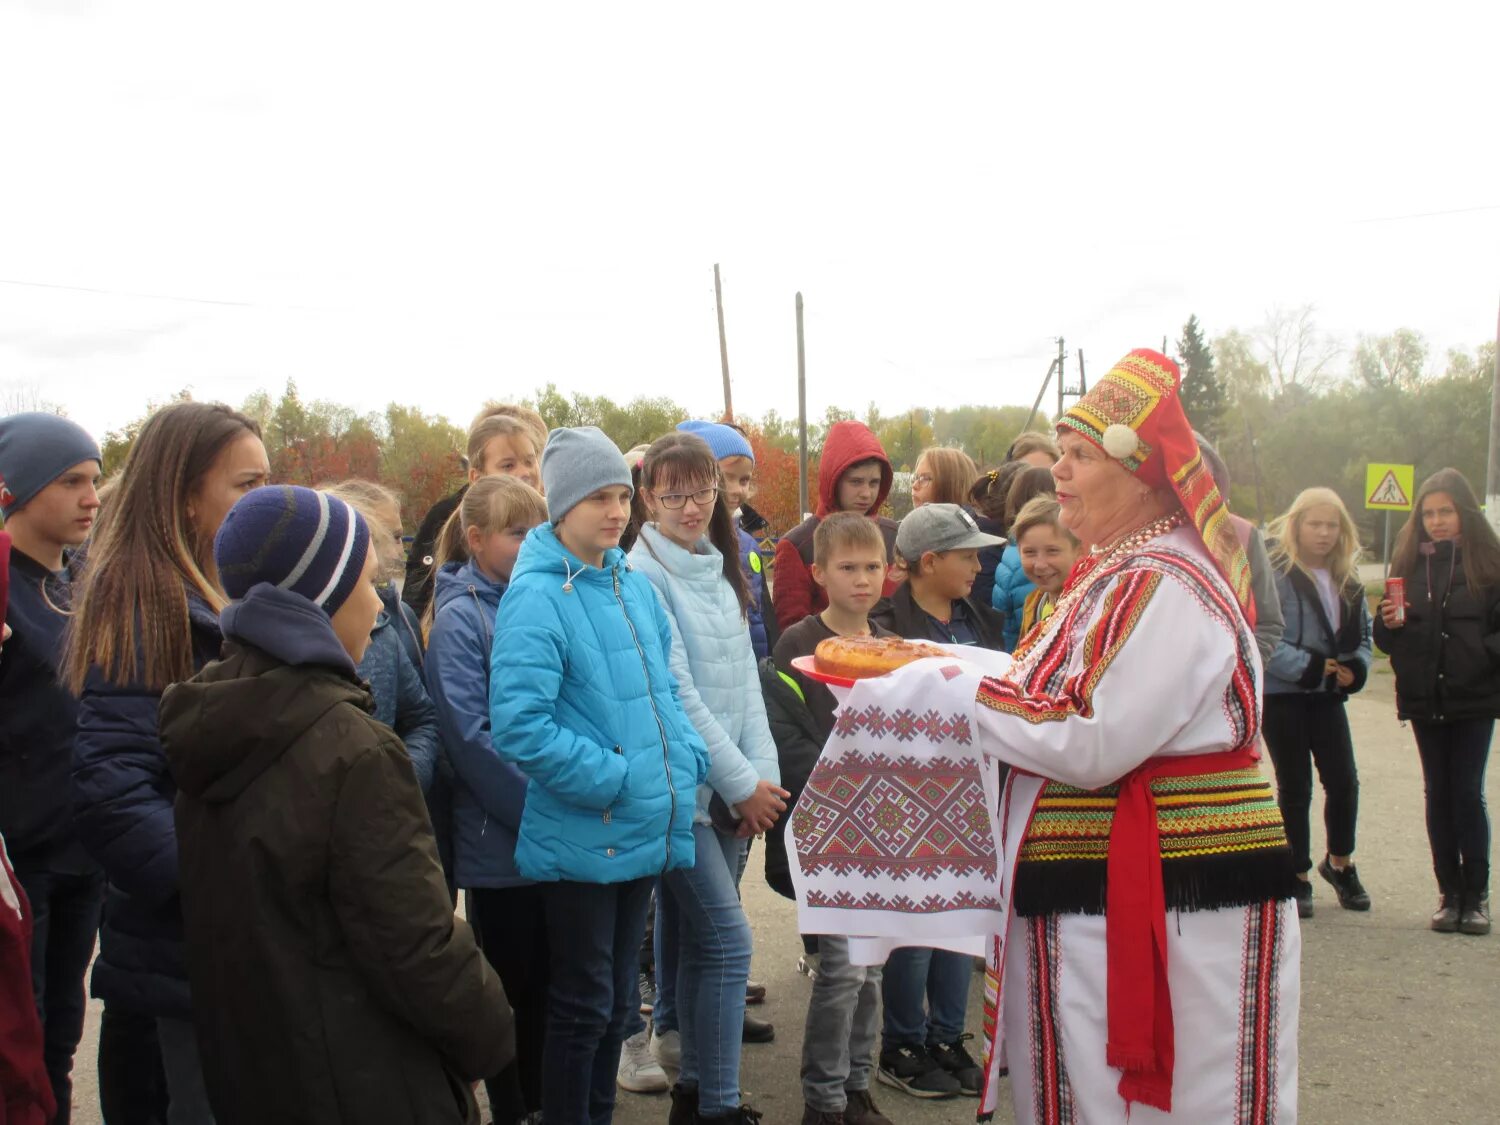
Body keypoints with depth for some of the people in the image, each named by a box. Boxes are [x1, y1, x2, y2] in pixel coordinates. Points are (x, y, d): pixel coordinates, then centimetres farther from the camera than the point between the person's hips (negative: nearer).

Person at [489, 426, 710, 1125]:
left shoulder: (633, 587, 7)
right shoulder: (537, 596, -16)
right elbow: (518, 726, -23)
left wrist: (686, 762, 1)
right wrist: (615, 779, -19)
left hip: (643, 833, 7)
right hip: (581, 839, -7)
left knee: (617, 1001, 18)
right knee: (582, 1008, 5)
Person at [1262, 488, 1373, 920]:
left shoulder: (1347, 579, 11)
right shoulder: (1275, 572, -12)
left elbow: (1363, 633, 17)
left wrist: (1357, 666, -2)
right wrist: (1304, 666, -20)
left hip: (1327, 694, 5)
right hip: (1282, 694, -5)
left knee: (1344, 781, 1)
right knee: (1295, 786, 4)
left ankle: (1340, 863, 25)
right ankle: (1298, 876, 17)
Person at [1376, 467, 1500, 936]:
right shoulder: (1408, 562, 5)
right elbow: (1386, 637, 10)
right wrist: (1389, 624, -11)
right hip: (1424, 700, 3)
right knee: (1438, 794, 9)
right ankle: (1450, 893, 16)